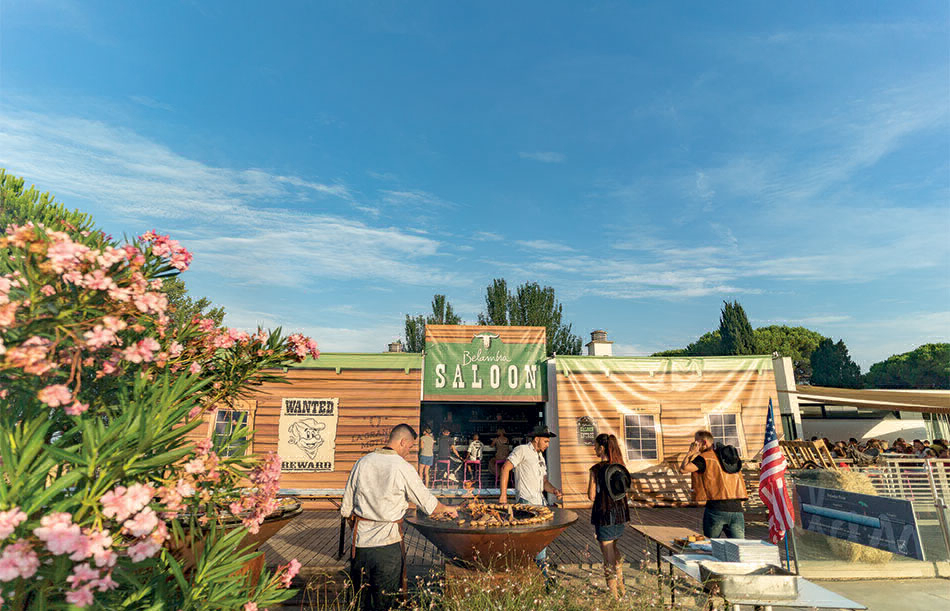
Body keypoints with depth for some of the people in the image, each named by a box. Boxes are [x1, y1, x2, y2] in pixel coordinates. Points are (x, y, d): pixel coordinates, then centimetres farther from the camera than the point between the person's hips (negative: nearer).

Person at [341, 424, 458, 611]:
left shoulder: (362, 463, -1)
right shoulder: (403, 468, -13)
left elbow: (346, 509, 6)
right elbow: (429, 505, -5)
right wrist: (447, 509, 15)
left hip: (360, 542, 4)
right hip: (388, 544, -4)